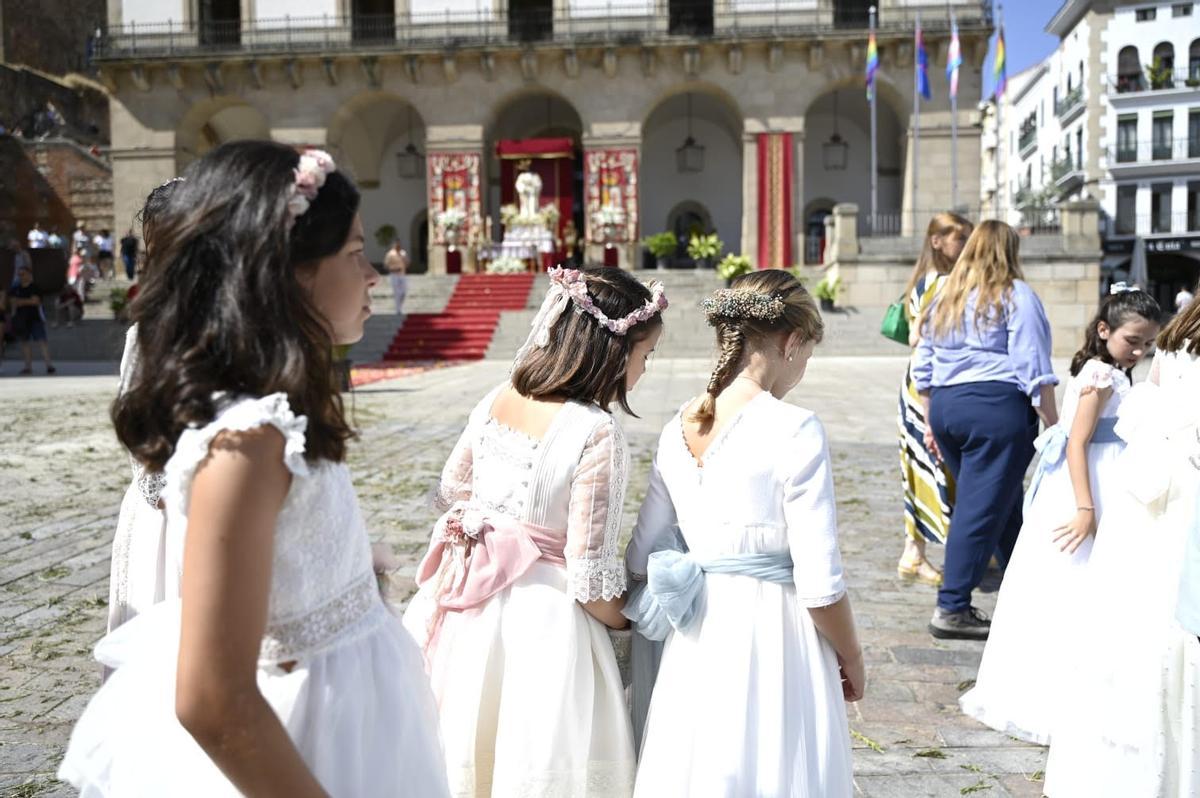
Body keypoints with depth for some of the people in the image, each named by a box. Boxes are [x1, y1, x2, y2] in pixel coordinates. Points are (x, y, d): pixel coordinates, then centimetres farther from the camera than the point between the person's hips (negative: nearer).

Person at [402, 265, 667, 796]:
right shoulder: (597, 434, -20)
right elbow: (590, 578, -18)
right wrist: (627, 620, 0)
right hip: (541, 615, -7)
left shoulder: (498, 399, 0)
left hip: (467, 608, 7)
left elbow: (450, 492, 13)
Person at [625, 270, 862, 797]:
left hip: (696, 640, 6)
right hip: (772, 637, -5)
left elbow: (640, 559, 8)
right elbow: (819, 583, -15)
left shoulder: (677, 429, 2)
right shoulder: (795, 431, -16)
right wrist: (850, 657, 0)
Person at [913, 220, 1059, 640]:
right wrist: (1054, 425, -3)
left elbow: (922, 368, 18)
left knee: (1003, 503, 19)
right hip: (996, 407, -7)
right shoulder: (1016, 295, -2)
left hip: (944, 405, 7)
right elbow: (1035, 370, -8)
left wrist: (932, 422, 25)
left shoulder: (945, 297, 16)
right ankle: (952, 609, 0)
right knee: (983, 508, -2)